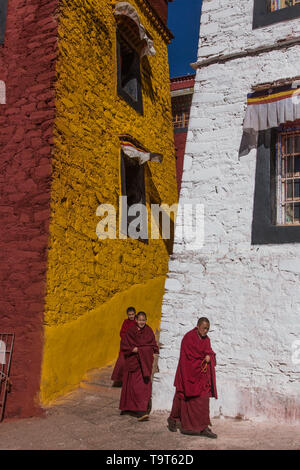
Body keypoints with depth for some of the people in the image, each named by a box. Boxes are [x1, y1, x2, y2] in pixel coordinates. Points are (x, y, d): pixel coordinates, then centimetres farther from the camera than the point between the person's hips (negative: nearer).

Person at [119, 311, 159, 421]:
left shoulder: (148, 331, 5)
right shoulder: (130, 332, -3)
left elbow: (153, 346, 10)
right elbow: (123, 346, -3)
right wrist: (134, 349, -17)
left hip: (145, 363, 2)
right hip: (133, 362, -2)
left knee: (145, 386, 3)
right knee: (135, 386, -7)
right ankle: (140, 412, -5)